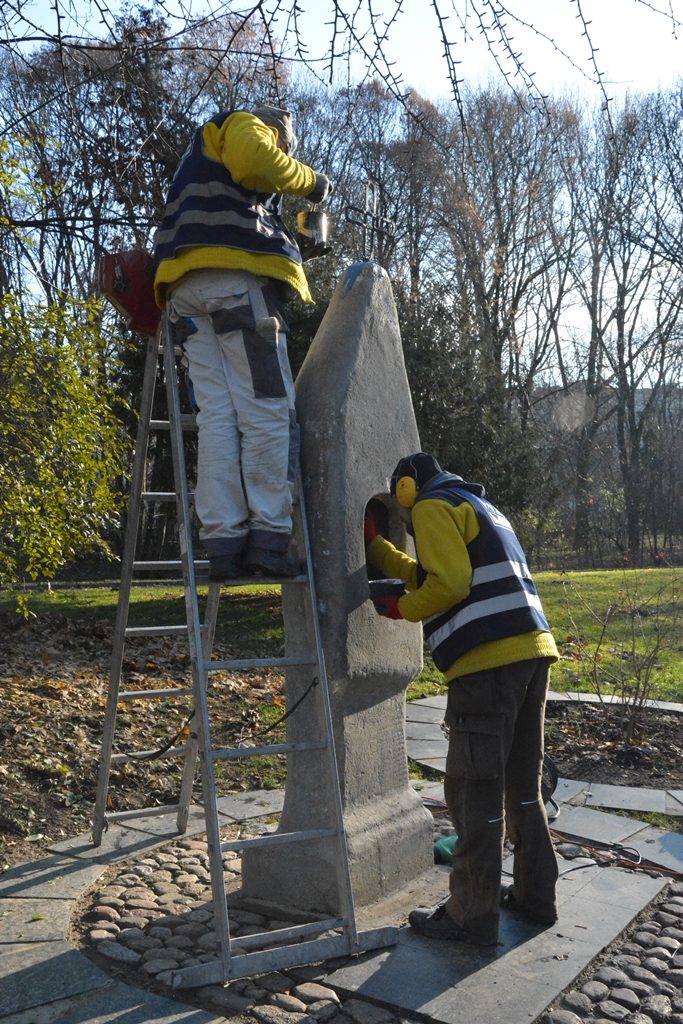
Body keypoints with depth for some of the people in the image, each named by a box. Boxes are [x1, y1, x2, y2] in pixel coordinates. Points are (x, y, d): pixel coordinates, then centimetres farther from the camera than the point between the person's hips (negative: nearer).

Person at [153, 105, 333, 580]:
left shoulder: (200, 160, 41)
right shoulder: (245, 124, 16)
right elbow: (255, 161, -9)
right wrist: (311, 182, 7)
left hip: (185, 290, 8)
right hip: (237, 278, -8)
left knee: (218, 415, -3)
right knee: (268, 412, -11)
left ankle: (223, 542, -11)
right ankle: (270, 536, -17)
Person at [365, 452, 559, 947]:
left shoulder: (433, 507, -1)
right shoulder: (480, 507, 28)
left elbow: (449, 582, -15)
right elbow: (425, 574, 32)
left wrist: (399, 608, 1)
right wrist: (376, 544, 38)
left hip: (488, 663, -9)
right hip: (533, 651, 10)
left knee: (475, 792, -1)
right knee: (523, 783, 18)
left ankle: (474, 916, 8)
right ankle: (536, 894, 29)